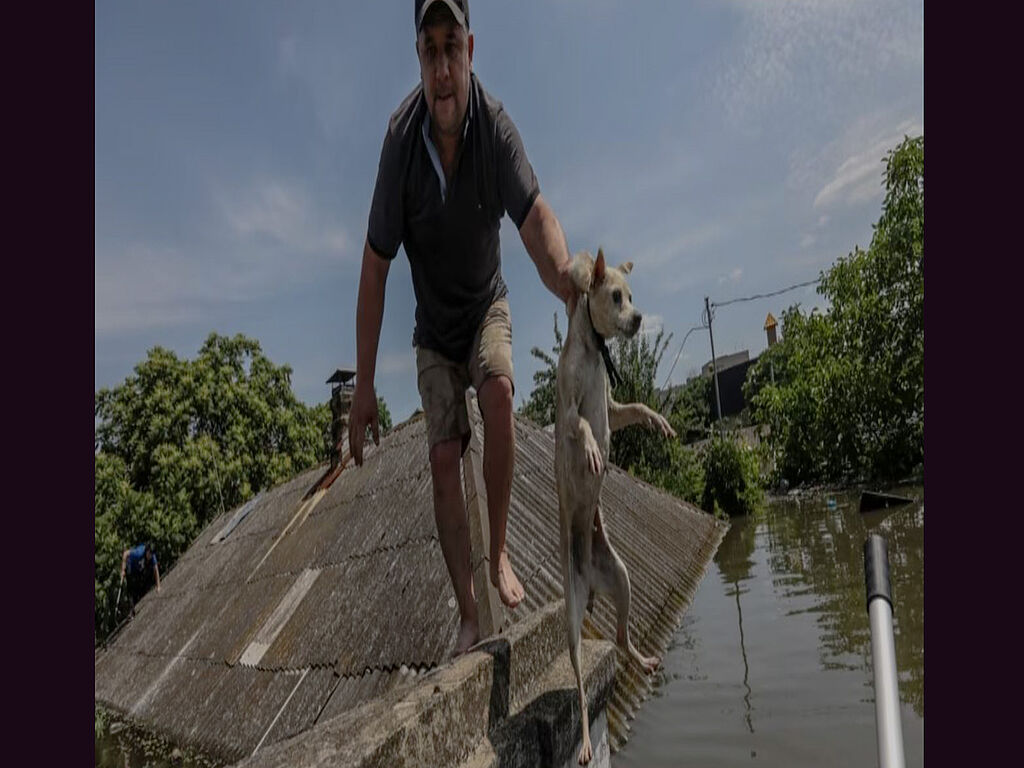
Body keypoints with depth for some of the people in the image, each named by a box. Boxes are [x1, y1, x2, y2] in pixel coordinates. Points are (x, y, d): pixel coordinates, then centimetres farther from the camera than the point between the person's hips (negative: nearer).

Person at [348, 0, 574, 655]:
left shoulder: (495, 125, -20)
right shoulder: (402, 139, -20)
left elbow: (537, 220, -29)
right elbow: (375, 267, -16)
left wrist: (571, 284, -53)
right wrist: (364, 386, -15)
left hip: (486, 307, 0)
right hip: (434, 326, 0)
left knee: (499, 390, -29)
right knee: (443, 460, -8)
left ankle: (501, 553, -7)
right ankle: (468, 616, 4)